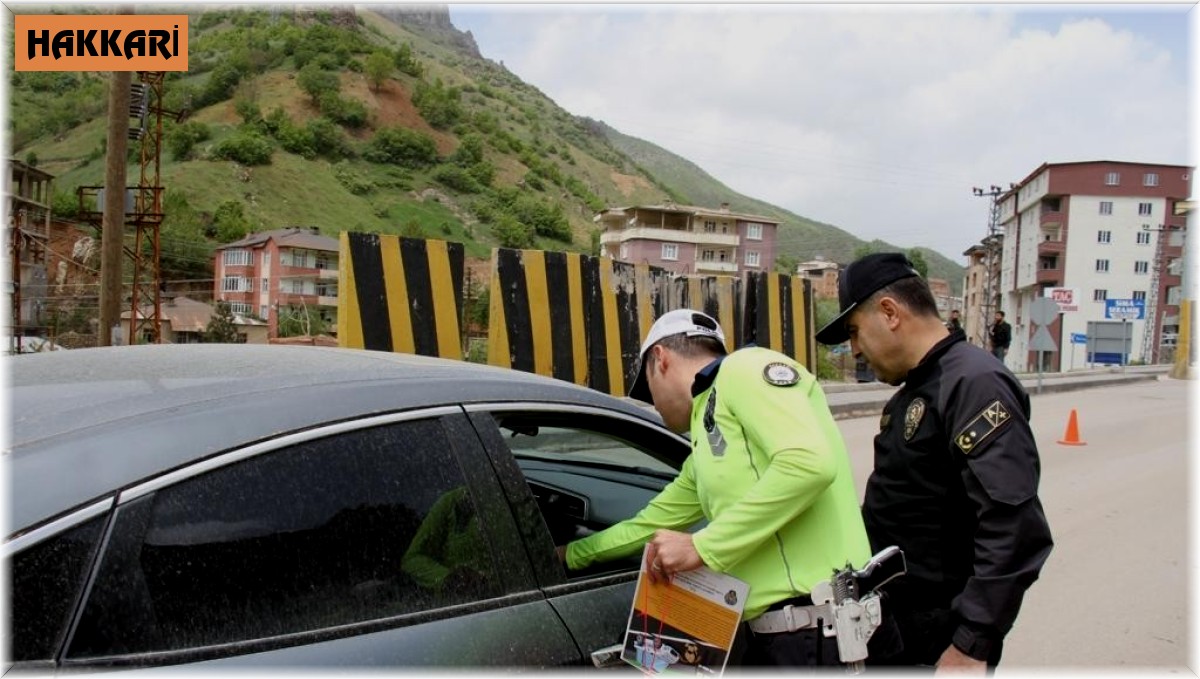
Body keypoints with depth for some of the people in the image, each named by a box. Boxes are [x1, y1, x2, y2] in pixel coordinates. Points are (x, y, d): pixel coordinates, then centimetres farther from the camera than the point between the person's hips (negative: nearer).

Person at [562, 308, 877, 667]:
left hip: (817, 631, -8)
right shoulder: (708, 443, 19)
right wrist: (570, 554, 42)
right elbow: (652, 522, 32)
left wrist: (701, 547, -17)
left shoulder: (745, 369, -7)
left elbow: (810, 462, -22)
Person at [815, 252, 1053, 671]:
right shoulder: (914, 392, 11)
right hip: (891, 629, 9)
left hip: (939, 644, -9)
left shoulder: (974, 384, -20)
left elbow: (1016, 530, -28)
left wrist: (972, 645, -26)